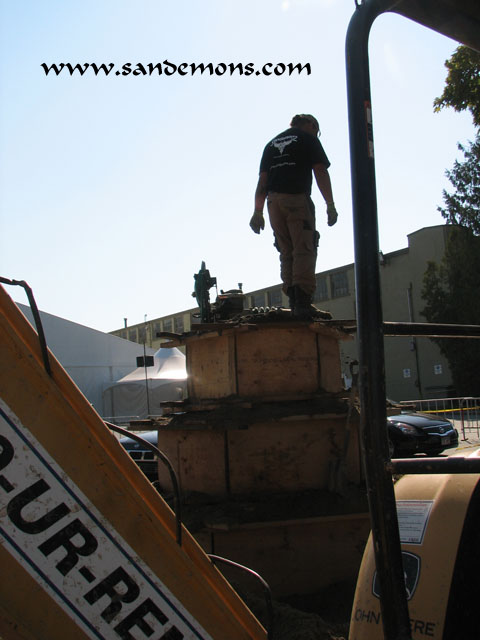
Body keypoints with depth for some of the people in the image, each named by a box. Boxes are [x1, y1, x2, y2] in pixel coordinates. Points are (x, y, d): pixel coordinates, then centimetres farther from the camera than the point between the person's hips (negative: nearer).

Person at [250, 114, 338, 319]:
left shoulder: (271, 143, 24)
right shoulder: (308, 139, 10)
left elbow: (262, 180, 17)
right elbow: (321, 172, -1)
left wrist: (258, 212, 15)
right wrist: (330, 205, -2)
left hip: (274, 202, 5)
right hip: (298, 199, -5)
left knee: (286, 253, 8)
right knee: (304, 250, -9)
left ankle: (294, 301, 2)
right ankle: (302, 301, -21)